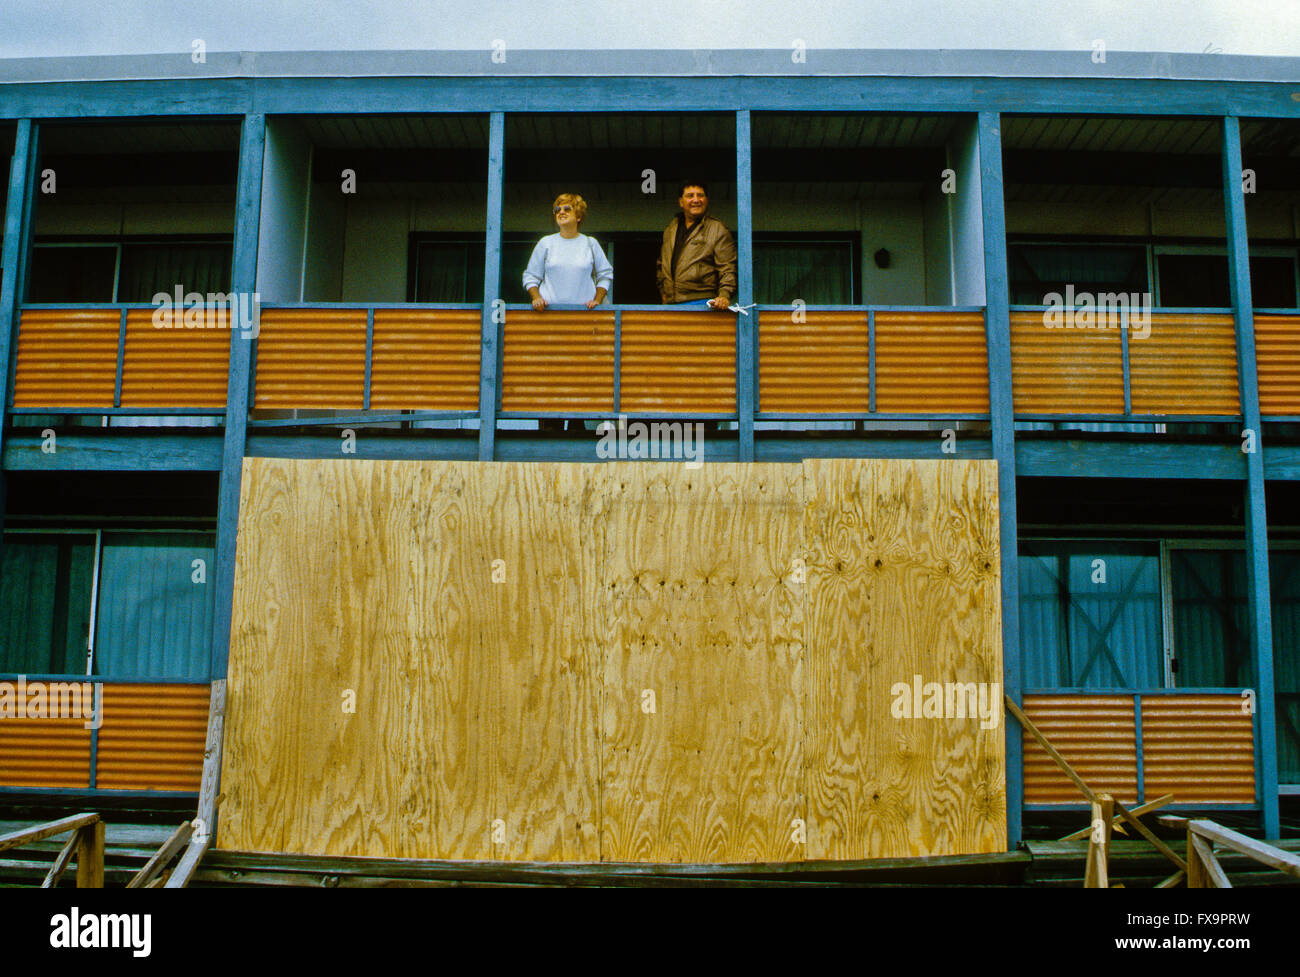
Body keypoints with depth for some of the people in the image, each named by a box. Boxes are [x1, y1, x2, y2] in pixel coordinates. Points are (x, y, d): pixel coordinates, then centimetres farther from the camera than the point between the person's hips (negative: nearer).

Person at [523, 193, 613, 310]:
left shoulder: (591, 243, 12)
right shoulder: (545, 243, 12)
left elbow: (605, 275, 18)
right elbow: (530, 276, 14)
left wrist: (597, 300, 5)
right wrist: (536, 298, -2)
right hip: (550, 308, 0)